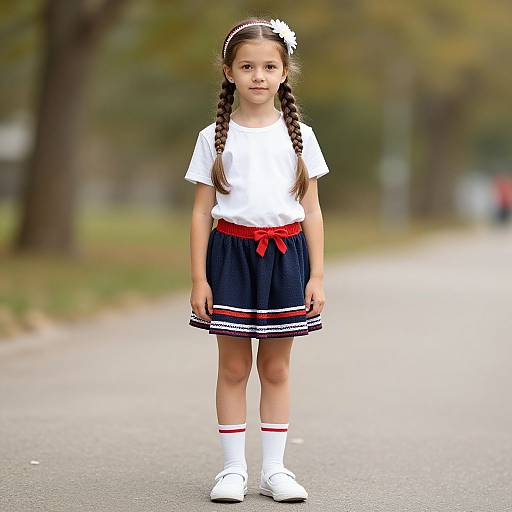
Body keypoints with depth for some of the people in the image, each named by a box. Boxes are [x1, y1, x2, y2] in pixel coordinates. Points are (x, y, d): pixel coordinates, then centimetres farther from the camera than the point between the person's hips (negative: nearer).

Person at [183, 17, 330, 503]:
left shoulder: (299, 136, 5)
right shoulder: (215, 137, 2)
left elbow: (311, 210, 6)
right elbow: (202, 211, 2)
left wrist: (316, 275, 1)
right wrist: (198, 278, -3)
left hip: (285, 255, 1)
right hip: (232, 252, -1)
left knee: (276, 368, 7)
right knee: (233, 367, 3)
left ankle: (274, 468, 14)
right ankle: (233, 468, 12)